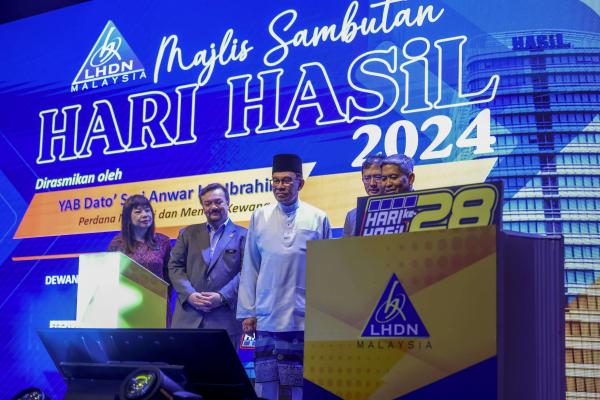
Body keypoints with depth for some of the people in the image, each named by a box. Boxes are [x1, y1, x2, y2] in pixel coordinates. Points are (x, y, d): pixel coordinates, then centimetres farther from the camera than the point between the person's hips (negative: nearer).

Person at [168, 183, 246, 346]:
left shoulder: (242, 235, 7)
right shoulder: (188, 233, 17)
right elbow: (175, 266, 10)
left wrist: (222, 297, -13)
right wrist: (189, 294, -6)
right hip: (188, 318, 2)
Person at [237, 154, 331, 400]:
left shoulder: (318, 219, 4)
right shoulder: (259, 217, 7)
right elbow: (250, 268, 8)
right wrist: (247, 312, 4)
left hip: (306, 318, -1)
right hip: (267, 317, 1)